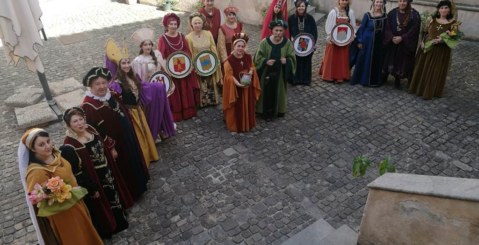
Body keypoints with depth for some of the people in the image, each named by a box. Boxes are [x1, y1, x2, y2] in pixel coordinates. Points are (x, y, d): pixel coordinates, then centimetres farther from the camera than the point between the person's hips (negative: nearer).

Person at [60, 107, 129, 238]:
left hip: (107, 174, 7)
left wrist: (111, 170, 13)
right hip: (93, 180, -7)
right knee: (101, 206, 15)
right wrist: (91, 189, -16)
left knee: (113, 197, 27)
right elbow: (77, 173, -23)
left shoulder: (90, 129, -6)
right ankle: (107, 229, 41)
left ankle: (119, 221, 52)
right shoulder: (69, 146, -27)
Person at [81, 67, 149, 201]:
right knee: (123, 169, 11)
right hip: (115, 144, -8)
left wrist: (130, 130, 13)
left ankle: (138, 186, 50)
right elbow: (97, 131, -25)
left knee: (134, 161, 25)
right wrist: (110, 147, -23)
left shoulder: (112, 95, -1)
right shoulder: (88, 105, -25)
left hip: (127, 137, 8)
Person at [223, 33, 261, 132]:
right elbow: (229, 76, -19)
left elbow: (252, 67, 15)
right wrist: (238, 84, -32)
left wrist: (251, 71, -9)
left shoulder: (248, 57, 0)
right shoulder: (229, 60, -18)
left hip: (248, 87, 6)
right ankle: (234, 126, 22)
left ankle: (247, 124, 37)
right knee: (236, 109, 4)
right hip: (234, 88, -5)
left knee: (248, 107, 17)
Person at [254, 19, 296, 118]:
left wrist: (287, 61, -26)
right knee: (266, 92, 8)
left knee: (279, 91, 15)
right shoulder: (264, 42, -11)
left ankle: (279, 110, 36)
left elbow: (292, 58, -4)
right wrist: (266, 61, -26)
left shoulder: (287, 43, -8)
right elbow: (258, 57, -7)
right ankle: (266, 111, 27)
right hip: (266, 73, -1)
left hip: (280, 74, 1)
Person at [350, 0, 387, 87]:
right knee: (364, 60, 4)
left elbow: (384, 29, 9)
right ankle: (362, 79, 16)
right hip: (367, 42, -4)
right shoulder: (367, 15, -10)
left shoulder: (384, 15, 2)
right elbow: (361, 28, -7)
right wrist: (359, 41, -10)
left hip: (379, 42, 4)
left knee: (377, 62, 11)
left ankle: (375, 80, 24)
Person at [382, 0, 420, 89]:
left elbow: (414, 30, -11)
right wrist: (392, 37, -16)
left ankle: (397, 81, 18)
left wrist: (402, 38, -19)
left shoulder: (414, 15, -7)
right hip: (391, 42, 2)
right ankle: (383, 78, 24)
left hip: (406, 43, -2)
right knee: (389, 60, 9)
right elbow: (387, 27, -2)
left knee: (401, 61, 4)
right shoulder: (392, 13, 0)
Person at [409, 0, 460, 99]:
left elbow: (454, 39, -7)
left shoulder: (454, 23, -6)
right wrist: (422, 42, -6)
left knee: (436, 72, 4)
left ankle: (429, 92, 14)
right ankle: (419, 88, 27)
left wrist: (442, 40, -24)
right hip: (427, 48, 3)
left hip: (441, 52, -3)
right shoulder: (432, 19, 2)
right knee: (422, 69, 11)